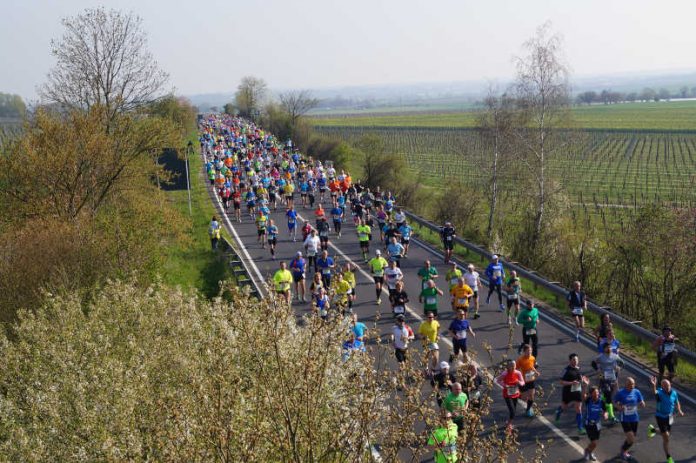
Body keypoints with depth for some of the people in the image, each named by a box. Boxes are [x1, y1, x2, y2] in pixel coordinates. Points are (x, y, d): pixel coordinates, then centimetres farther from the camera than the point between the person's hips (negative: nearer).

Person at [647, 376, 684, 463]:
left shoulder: (674, 393, -9)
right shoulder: (660, 393, -23)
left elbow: (677, 403, 8)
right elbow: (654, 393, -49)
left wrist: (679, 411, -11)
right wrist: (654, 386, -71)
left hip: (670, 417, 5)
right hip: (660, 417, -5)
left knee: (667, 434, 25)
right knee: (666, 438, -4)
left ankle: (652, 430, 53)